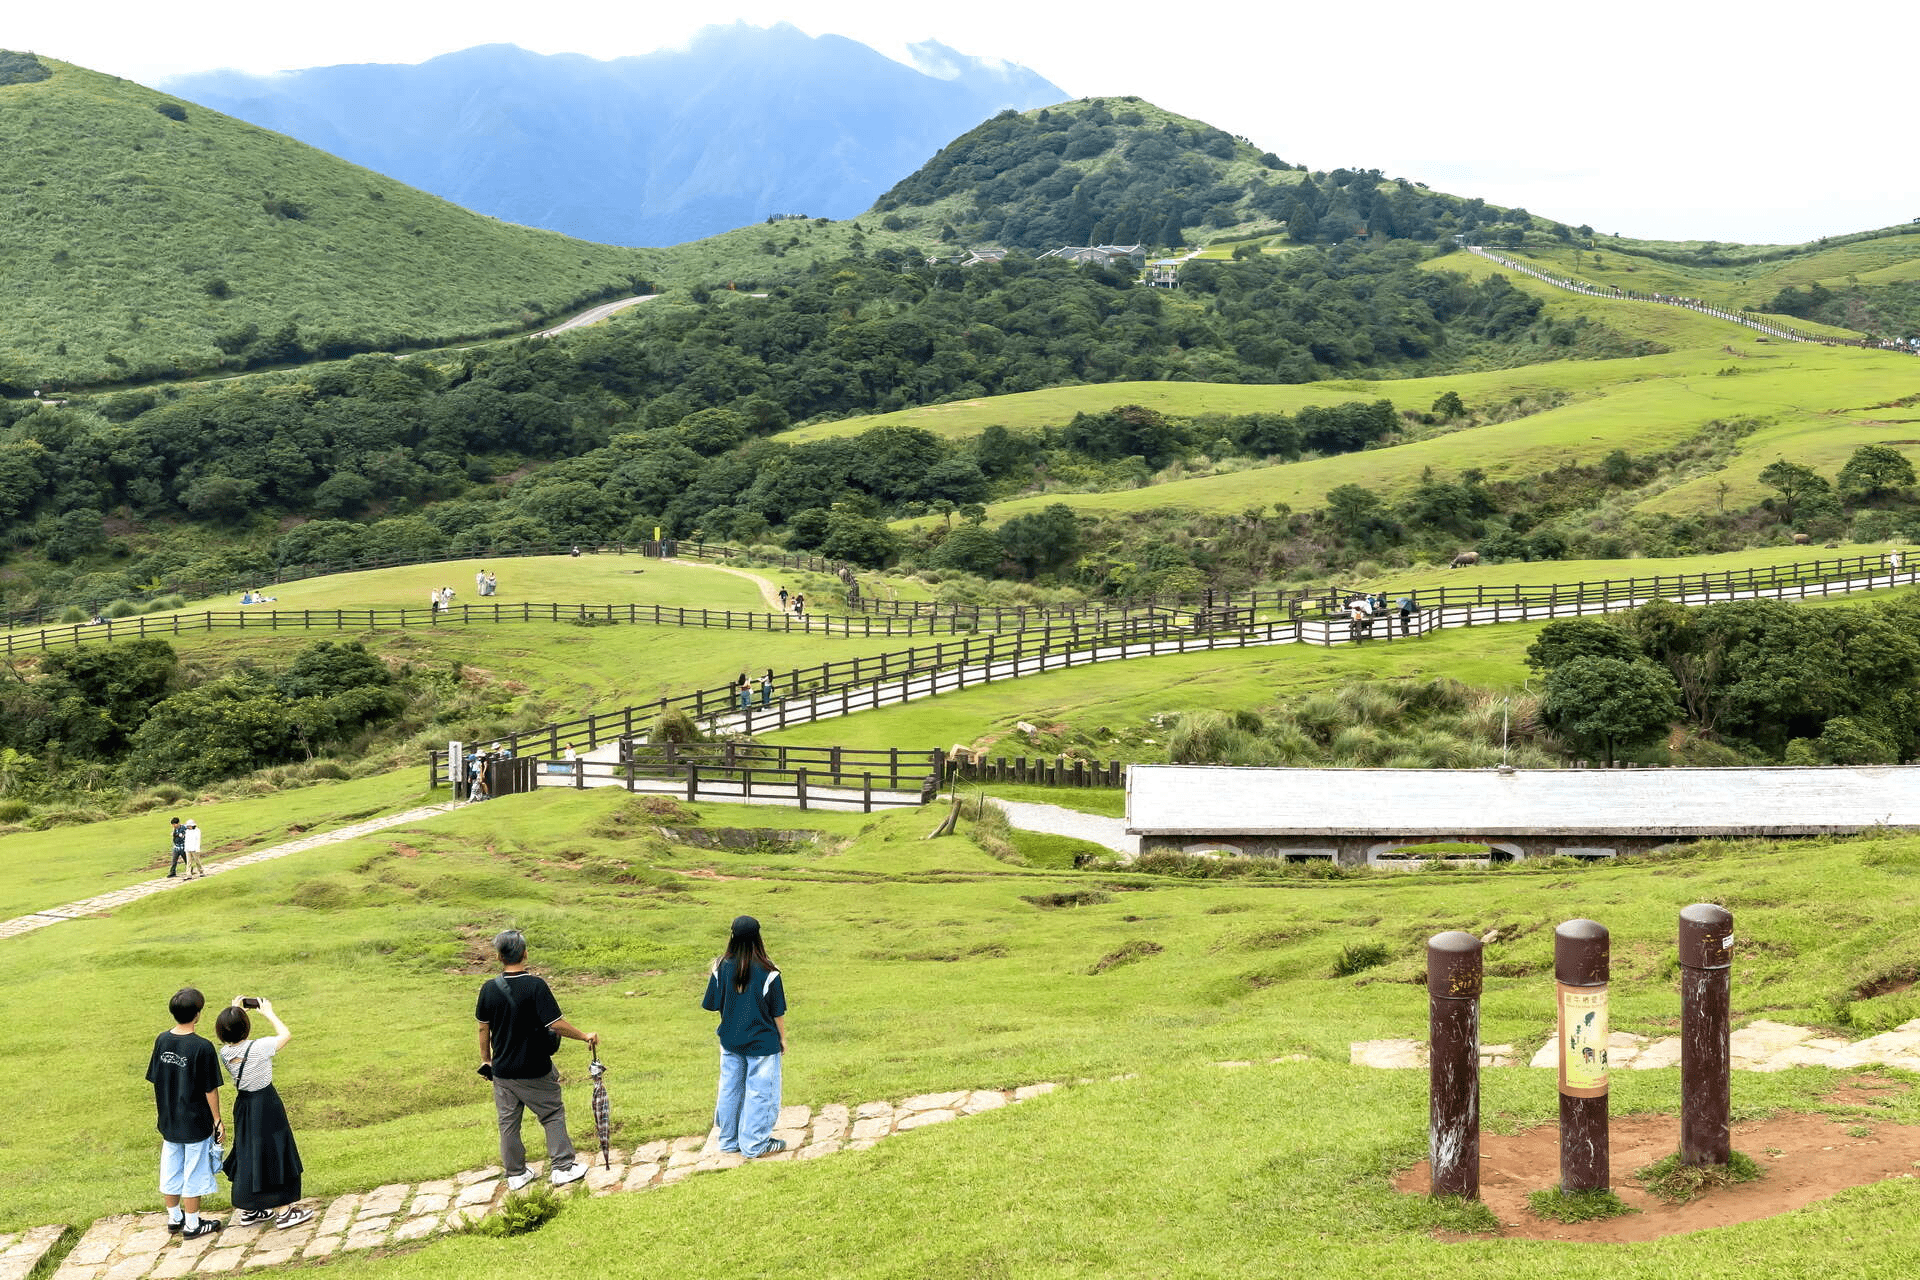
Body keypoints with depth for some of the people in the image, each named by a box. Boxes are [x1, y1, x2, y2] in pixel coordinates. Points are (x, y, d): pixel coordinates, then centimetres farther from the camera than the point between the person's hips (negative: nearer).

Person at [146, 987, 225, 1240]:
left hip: (168, 1122, 5)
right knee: (194, 1174, 7)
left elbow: (155, 1081, 5)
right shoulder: (202, 1047, -20)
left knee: (171, 1171, 18)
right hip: (196, 1123, -5)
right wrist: (217, 1120, -3)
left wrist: (160, 1111, 18)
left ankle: (174, 1218, 33)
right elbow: (210, 1089, -15)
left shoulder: (162, 1040, -4)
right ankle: (192, 1225, 16)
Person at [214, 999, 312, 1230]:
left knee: (248, 1155, 18)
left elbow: (231, 1037, 18)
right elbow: (286, 1035, -11)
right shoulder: (258, 1048, -25)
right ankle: (284, 1212, 12)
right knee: (274, 1156, 5)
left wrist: (235, 1012, 12)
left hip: (243, 1104, 6)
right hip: (266, 1105, -6)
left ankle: (248, 1211, 28)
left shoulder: (225, 1052, -7)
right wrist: (269, 1013, -2)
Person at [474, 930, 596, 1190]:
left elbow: (484, 1028, 4)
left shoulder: (489, 988, -6)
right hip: (534, 1070, -4)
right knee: (553, 1115, 13)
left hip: (502, 1070, 4)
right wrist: (585, 1036, -6)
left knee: (508, 1122, 15)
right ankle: (563, 1167, 16)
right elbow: (556, 1024, -21)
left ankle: (515, 1174, 23)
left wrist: (486, 1060, 17)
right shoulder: (535, 986, -19)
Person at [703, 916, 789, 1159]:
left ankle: (729, 1140, 29)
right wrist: (782, 1038, 5)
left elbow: (712, 1005, -1)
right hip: (762, 1043, -4)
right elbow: (778, 1012, -10)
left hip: (730, 1042, 4)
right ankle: (755, 1145, 14)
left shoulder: (722, 968, -9)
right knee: (760, 1092, 7)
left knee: (730, 1090, 17)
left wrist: (713, 977, 14)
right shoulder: (768, 973, -18)